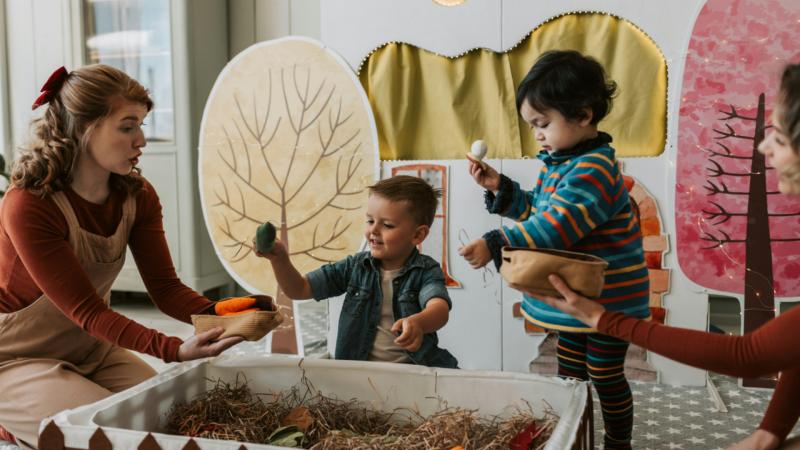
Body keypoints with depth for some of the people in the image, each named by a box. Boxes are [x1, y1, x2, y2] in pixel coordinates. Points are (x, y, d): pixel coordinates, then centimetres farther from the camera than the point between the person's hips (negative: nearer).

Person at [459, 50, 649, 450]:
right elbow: (537, 211, 14)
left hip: (609, 298, -9)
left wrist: (496, 245, -39)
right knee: (568, 373, 19)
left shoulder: (594, 169, -26)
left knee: (606, 376, 8)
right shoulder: (556, 161, 4)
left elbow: (556, 225, -35)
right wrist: (500, 188, 1)